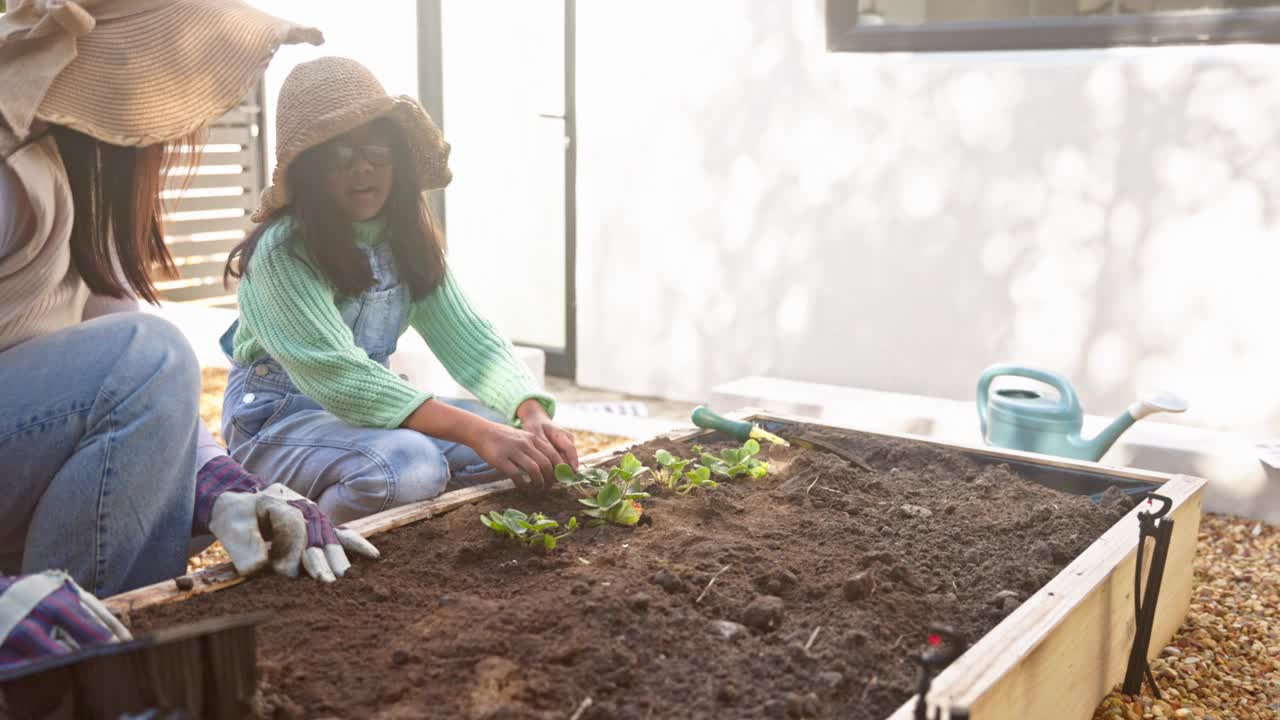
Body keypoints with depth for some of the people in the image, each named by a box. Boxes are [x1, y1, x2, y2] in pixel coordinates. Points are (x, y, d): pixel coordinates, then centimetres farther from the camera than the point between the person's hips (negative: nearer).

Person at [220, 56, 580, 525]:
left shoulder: (409, 238, 0)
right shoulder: (282, 251, -22)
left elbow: (467, 337, -7)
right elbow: (336, 375, -31)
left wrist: (531, 412, -28)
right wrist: (476, 432, -41)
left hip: (368, 409, 6)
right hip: (277, 420, -6)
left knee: (512, 439, -12)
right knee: (407, 464, -34)